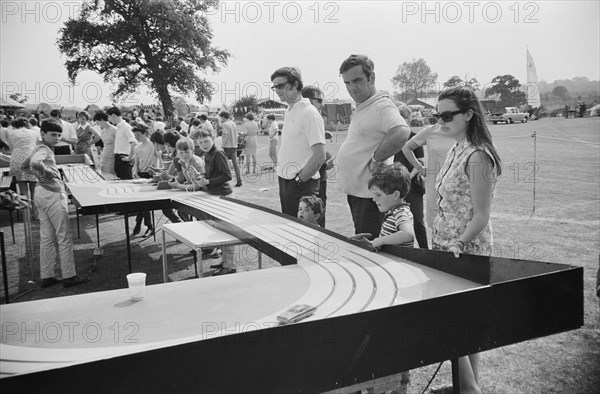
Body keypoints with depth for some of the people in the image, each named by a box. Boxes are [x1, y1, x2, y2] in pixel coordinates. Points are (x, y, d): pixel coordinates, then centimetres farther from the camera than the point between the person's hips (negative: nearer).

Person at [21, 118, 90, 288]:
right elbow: (35, 162, -36)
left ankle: (46, 277, 18)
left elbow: (25, 164, 31)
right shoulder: (43, 149, -14)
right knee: (64, 237, -2)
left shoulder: (42, 148, 15)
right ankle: (69, 276, 3)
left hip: (42, 194, 10)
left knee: (47, 238, 12)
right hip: (53, 194, -10)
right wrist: (48, 172, -20)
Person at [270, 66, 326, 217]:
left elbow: (319, 155, -20)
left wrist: (298, 179, -16)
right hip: (285, 181, 9)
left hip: (302, 185, -8)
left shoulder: (309, 113, -15)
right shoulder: (289, 112, 13)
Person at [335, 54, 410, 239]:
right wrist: (339, 159, 16)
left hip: (369, 194, -10)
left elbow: (401, 133, -38)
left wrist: (376, 159, -26)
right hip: (356, 190, 10)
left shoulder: (382, 106, -18)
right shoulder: (361, 107, 13)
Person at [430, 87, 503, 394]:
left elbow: (481, 216, -18)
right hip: (447, 247, 8)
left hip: (466, 252, -8)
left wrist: (457, 245, -24)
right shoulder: (456, 150, 9)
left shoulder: (477, 156, -18)